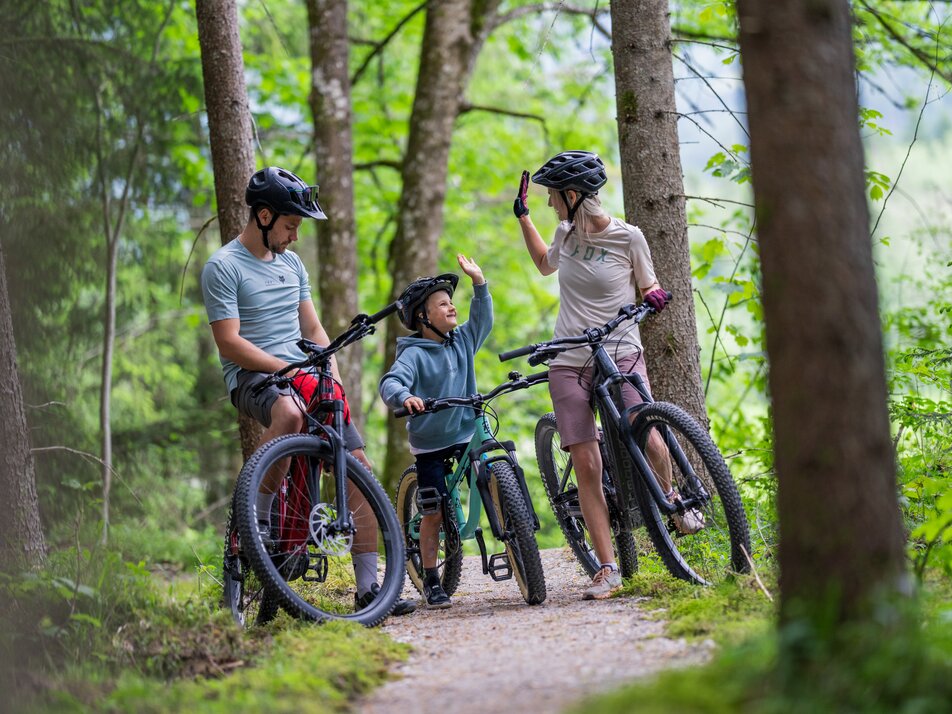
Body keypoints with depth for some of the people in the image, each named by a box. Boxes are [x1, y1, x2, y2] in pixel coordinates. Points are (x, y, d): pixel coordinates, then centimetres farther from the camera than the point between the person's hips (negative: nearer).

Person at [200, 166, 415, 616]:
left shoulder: (291, 263, 19)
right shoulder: (223, 267, -4)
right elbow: (230, 343, -12)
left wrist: (332, 375, 2)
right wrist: (290, 371, -20)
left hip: (304, 379, 7)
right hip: (252, 377, -7)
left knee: (359, 467, -9)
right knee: (289, 413, -42)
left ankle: (369, 588, -6)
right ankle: (255, 521, -27)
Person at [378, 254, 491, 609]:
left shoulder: (462, 341, 7)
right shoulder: (414, 354, -11)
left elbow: (482, 319, 15)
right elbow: (389, 382, -24)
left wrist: (478, 280, 4)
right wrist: (404, 396, -46)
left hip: (467, 435, 5)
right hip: (430, 444, -5)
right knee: (434, 512, -2)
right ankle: (431, 582, 7)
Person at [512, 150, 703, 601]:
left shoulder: (627, 238, -6)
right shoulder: (566, 232, 8)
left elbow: (648, 287, 7)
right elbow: (546, 264, 31)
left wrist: (655, 296, -16)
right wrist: (522, 216, 27)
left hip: (621, 354, -4)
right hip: (569, 362, 4)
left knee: (646, 439, -26)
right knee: (586, 465, -6)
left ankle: (671, 496, 9)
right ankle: (607, 569, -2)